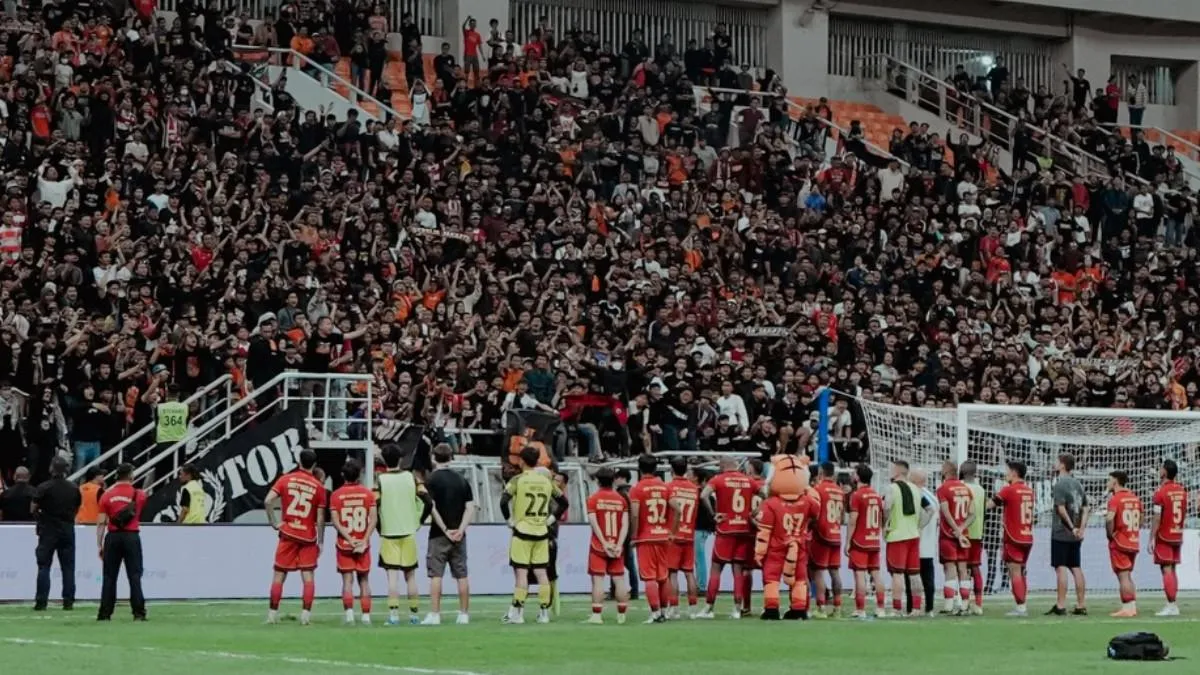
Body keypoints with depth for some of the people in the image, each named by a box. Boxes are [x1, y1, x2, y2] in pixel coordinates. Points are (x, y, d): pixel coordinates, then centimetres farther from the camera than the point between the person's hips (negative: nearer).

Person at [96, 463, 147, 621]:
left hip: (112, 537, 1)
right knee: (134, 576, 0)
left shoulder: (107, 495, 2)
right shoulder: (139, 495, 1)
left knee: (109, 577, 6)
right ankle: (138, 613, -6)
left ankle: (105, 613, 5)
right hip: (131, 537, -1)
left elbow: (101, 523, -1)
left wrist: (99, 545, 2)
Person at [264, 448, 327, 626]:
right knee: (308, 576, 2)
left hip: (288, 534, 1)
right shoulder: (318, 486, -3)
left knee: (279, 575, 8)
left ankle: (272, 614, 10)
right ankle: (306, 615, -6)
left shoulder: (286, 479, -1)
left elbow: (267, 501, -13)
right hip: (309, 537, -1)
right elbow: (320, 519, -3)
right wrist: (321, 541, 5)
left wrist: (274, 522, -3)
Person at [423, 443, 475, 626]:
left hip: (439, 535, -4)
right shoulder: (462, 480, 8)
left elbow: (432, 508, -14)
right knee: (461, 575, 8)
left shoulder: (432, 480, -6)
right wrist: (460, 529, -5)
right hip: (459, 535, 4)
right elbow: (470, 508, 2)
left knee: (436, 575, -1)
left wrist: (445, 530, -11)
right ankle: (464, 614, 10)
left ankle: (434, 614, -5)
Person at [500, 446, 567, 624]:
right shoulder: (546, 480, 6)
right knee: (541, 572, 6)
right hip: (542, 532, 4)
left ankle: (517, 612, -2)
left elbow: (504, 501, -17)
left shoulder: (518, 480, -7)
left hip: (522, 531, -4)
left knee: (521, 571, -2)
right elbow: (563, 502, 12)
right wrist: (551, 519, 13)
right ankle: (544, 612, 8)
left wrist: (509, 519, -4)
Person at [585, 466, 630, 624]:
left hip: (599, 546, -3)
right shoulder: (621, 499, 5)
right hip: (617, 546, 3)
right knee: (619, 580, 8)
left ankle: (597, 615, -7)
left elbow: (593, 523, -12)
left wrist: (604, 543, -12)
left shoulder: (593, 499, -3)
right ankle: (621, 615, 10)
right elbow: (625, 524, -2)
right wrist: (619, 545, -6)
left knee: (598, 580, -3)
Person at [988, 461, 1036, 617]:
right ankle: (1021, 607, 13)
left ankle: (1020, 607, -12)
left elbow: (989, 504, -8)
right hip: (1028, 538, 7)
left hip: (1013, 539, -7)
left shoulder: (1008, 490, -10)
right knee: (1020, 573, 13)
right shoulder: (1029, 491, 9)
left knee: (1015, 573, -6)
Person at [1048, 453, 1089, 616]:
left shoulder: (1060, 484, -11)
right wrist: (1081, 528, 3)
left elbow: (1061, 509, -19)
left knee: (1061, 568, -6)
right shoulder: (1078, 484, 12)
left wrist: (1072, 527, -12)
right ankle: (1081, 605, 11)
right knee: (1076, 568, 10)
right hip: (1076, 535, 7)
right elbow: (1085, 508, 10)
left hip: (1061, 533, -7)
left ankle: (1060, 605, -8)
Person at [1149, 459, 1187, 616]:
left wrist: (1151, 539, -13)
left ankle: (1171, 605, -12)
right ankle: (1173, 606, 12)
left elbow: (1157, 518, -16)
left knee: (1166, 570, -7)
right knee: (1172, 570, 12)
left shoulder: (1160, 492, -15)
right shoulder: (1182, 491, 6)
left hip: (1163, 537, -7)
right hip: (1177, 536, 7)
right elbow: (1185, 514, 13)